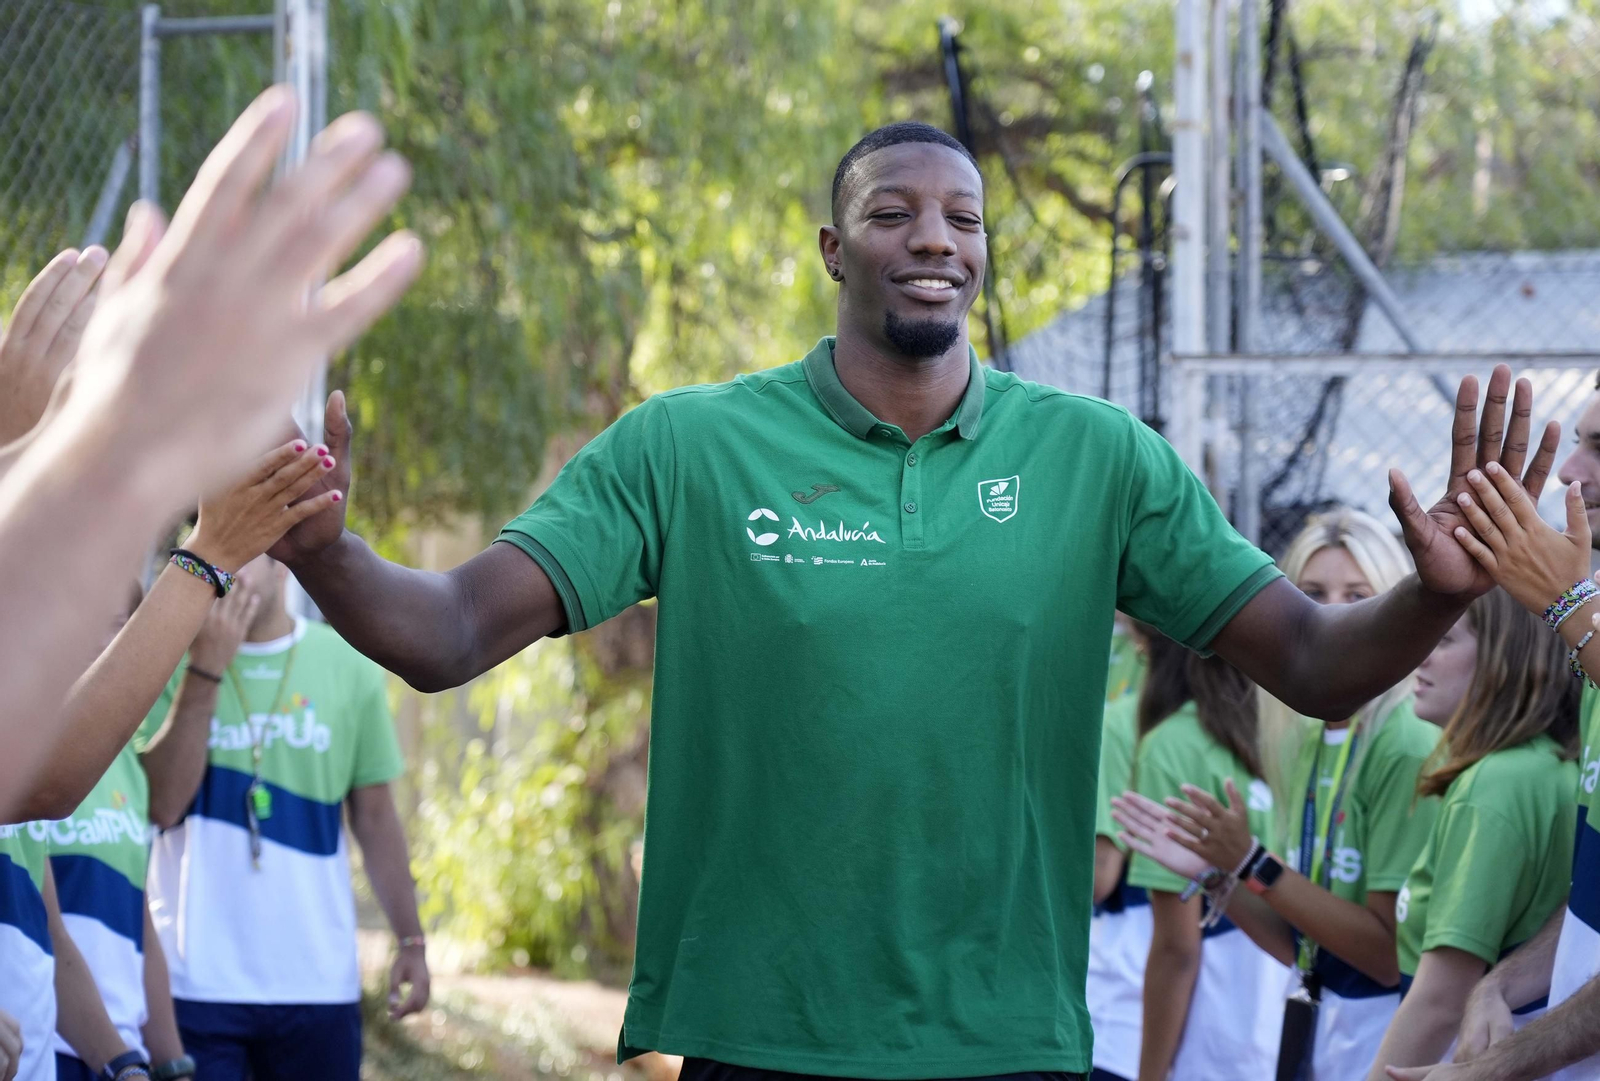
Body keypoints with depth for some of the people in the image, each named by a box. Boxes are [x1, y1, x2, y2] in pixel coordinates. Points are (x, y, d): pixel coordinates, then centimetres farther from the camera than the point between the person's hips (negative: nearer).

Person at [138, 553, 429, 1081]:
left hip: (319, 981, 2)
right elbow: (160, 804, -11)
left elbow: (374, 814, 10)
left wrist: (411, 940, 4)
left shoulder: (346, 666, 5)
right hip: (193, 980, -2)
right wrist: (206, 672, -15)